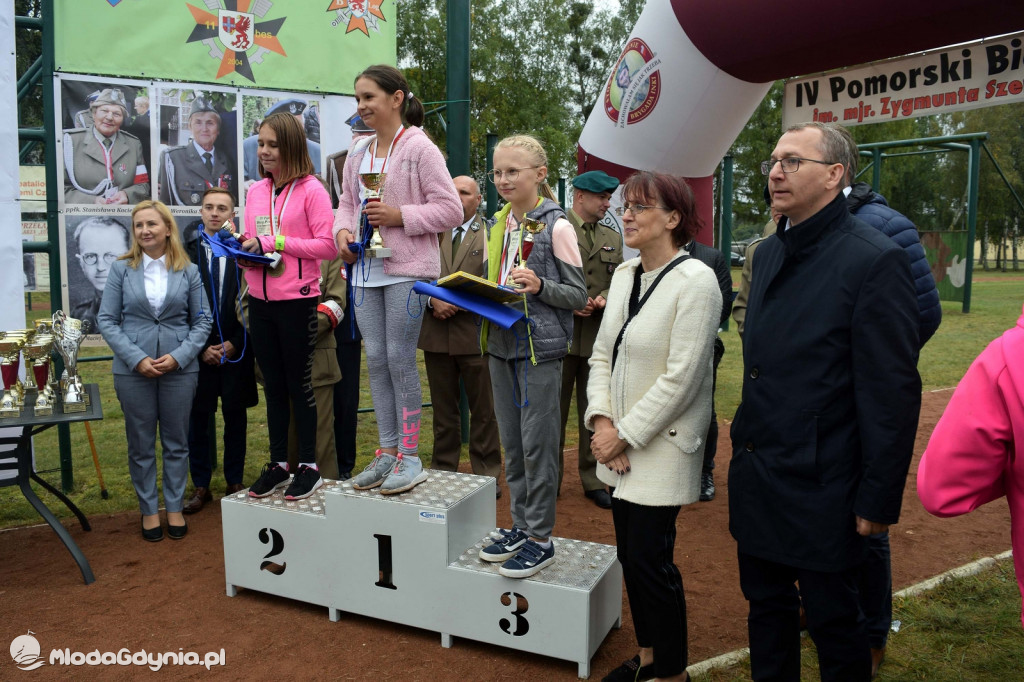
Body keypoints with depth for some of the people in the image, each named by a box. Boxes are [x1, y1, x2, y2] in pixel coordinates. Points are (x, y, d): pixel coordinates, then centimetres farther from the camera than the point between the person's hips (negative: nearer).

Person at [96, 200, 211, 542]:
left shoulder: (188, 271, 1)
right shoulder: (122, 269, 1)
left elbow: (202, 321, 1)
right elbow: (107, 321, -1)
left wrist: (178, 356, -12)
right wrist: (137, 358, -12)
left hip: (180, 369, 0)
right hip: (133, 370, 0)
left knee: (176, 442, 10)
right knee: (141, 445, 10)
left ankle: (175, 507, 24)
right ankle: (149, 510, 24)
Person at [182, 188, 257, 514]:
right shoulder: (186, 251, 2)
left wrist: (233, 344, -7)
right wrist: (202, 347, -6)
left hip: (235, 348, 0)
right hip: (198, 348, 0)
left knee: (235, 414, 8)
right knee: (198, 416, 4)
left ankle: (235, 482, 21)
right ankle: (201, 486, 17)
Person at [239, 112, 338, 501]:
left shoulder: (311, 189, -7)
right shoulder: (255, 192, 11)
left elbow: (327, 246, -14)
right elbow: (252, 243, 18)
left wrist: (276, 242, -17)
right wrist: (246, 257, -4)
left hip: (297, 300, -6)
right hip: (260, 301, 6)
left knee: (298, 383, 3)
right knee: (273, 384, 12)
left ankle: (309, 467, 15)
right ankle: (278, 464, 23)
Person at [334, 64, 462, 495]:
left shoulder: (420, 148, -6)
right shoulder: (358, 153, 14)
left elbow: (451, 209, -10)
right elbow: (347, 202, 22)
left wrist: (400, 216, -16)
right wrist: (343, 230, 2)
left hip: (407, 268, -7)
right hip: (366, 269, 7)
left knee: (400, 359, -4)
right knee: (375, 359, 9)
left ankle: (409, 457, 9)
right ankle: (387, 451, 21)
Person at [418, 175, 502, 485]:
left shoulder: (490, 234, 0)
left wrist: (459, 304, -16)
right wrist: (433, 300, -11)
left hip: (474, 333, -3)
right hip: (436, 333, 3)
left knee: (483, 410, 5)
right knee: (443, 410, 13)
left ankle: (486, 473, 17)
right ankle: (443, 470, 25)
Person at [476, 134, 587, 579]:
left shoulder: (556, 226, -8)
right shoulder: (497, 226, 11)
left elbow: (578, 294, -8)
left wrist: (540, 286, -24)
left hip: (541, 346, -7)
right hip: (501, 344, 7)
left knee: (537, 443, 0)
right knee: (511, 442, 14)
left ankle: (541, 538, 13)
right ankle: (520, 525, 28)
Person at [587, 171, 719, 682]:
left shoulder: (696, 281, -15)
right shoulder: (624, 275, 8)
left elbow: (680, 378, -19)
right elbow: (602, 355, 9)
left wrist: (625, 434, -14)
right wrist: (601, 420, -4)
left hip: (661, 446, -7)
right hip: (619, 444, 7)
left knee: (651, 559, -1)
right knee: (630, 553, 14)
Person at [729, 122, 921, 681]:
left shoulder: (875, 261, -15)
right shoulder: (769, 253, 8)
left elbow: (893, 393, -16)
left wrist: (879, 499, -14)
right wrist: (745, 443, 11)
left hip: (821, 488, -7)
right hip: (755, 477, 7)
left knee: (833, 624, 12)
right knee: (766, 608, 20)